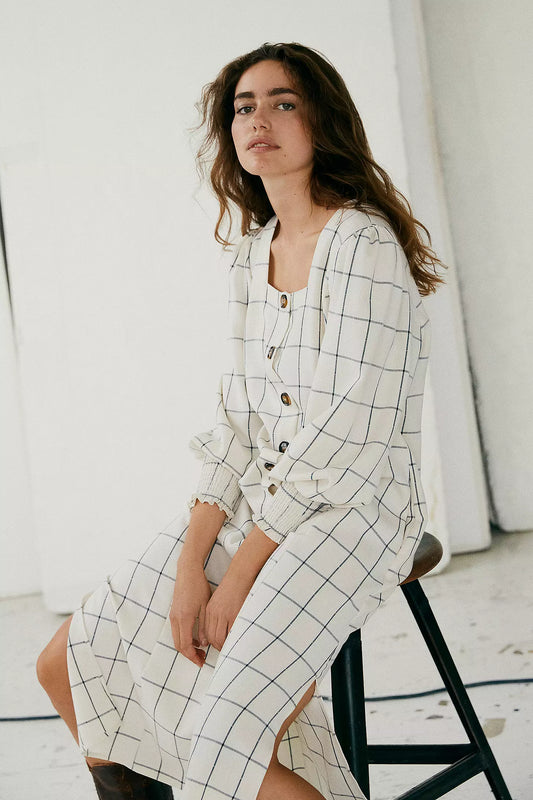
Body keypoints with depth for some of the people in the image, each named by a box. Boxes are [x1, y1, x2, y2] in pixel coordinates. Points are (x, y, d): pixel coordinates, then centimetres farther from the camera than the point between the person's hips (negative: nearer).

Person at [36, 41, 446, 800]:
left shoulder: (364, 245, -13)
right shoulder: (249, 258, 10)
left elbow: (345, 433, -18)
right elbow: (237, 423, 5)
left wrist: (241, 573, -16)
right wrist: (190, 565, -7)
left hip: (353, 507, -7)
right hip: (257, 503, 7)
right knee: (66, 663, 2)